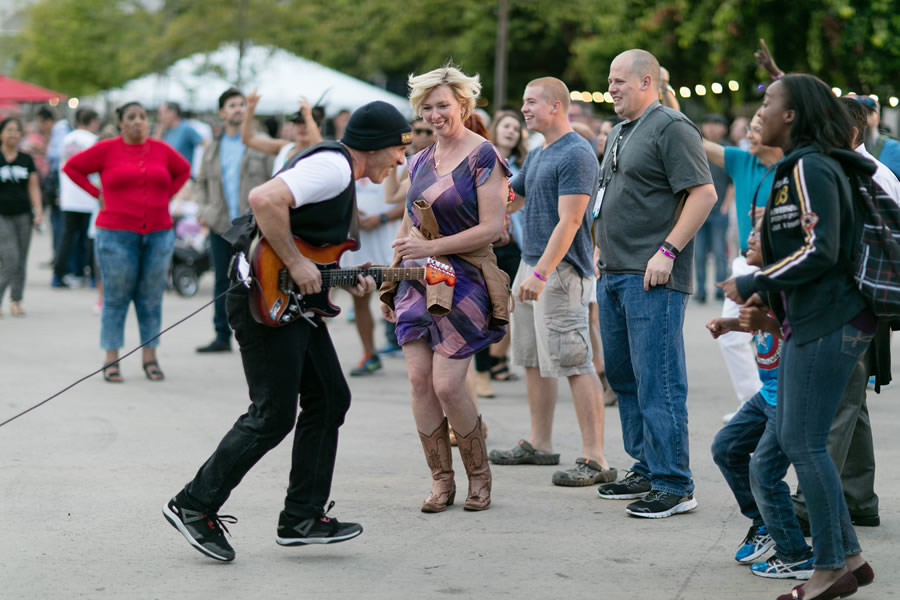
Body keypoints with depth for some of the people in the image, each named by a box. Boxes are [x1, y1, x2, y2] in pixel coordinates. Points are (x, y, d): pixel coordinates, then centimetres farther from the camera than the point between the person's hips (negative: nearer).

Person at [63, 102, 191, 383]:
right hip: (117, 234, -3)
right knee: (116, 298, 0)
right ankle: (111, 360, 5)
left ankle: (149, 357, 13)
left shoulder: (162, 150, 6)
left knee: (152, 298, 5)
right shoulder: (107, 149, -2)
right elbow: (72, 167, 5)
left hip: (159, 232, 3)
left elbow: (183, 170, 23)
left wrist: (165, 196, 10)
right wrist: (97, 194, 0)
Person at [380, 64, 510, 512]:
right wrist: (389, 283, 20)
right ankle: (441, 481, 7)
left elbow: (492, 228, -13)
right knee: (419, 379, -2)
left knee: (447, 384, -11)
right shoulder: (419, 161, 14)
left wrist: (431, 247, -16)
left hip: (464, 280, -6)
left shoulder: (483, 157, -6)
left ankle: (479, 476, 8)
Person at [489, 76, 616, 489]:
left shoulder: (576, 155, -13)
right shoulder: (537, 155, 17)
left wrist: (542, 273, -26)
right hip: (531, 265, 10)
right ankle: (539, 444, 25)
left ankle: (594, 459, -11)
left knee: (573, 362, -11)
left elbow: (569, 222, -20)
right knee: (534, 358, 15)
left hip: (560, 270, -10)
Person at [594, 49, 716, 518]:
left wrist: (667, 251, -20)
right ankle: (646, 470, 24)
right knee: (623, 375, 14)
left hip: (652, 278, -10)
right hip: (613, 275, 10)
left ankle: (674, 486, -7)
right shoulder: (621, 132, 19)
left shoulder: (671, 128, -10)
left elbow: (704, 194, -17)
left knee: (658, 381, -10)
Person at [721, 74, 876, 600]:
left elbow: (819, 251, -22)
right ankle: (849, 556, 18)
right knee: (793, 437, 13)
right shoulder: (801, 167, 17)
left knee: (804, 442, -7)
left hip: (830, 322, -11)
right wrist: (769, 293, 18)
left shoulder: (811, 168, -15)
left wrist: (754, 283, -15)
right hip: (811, 321, 11)